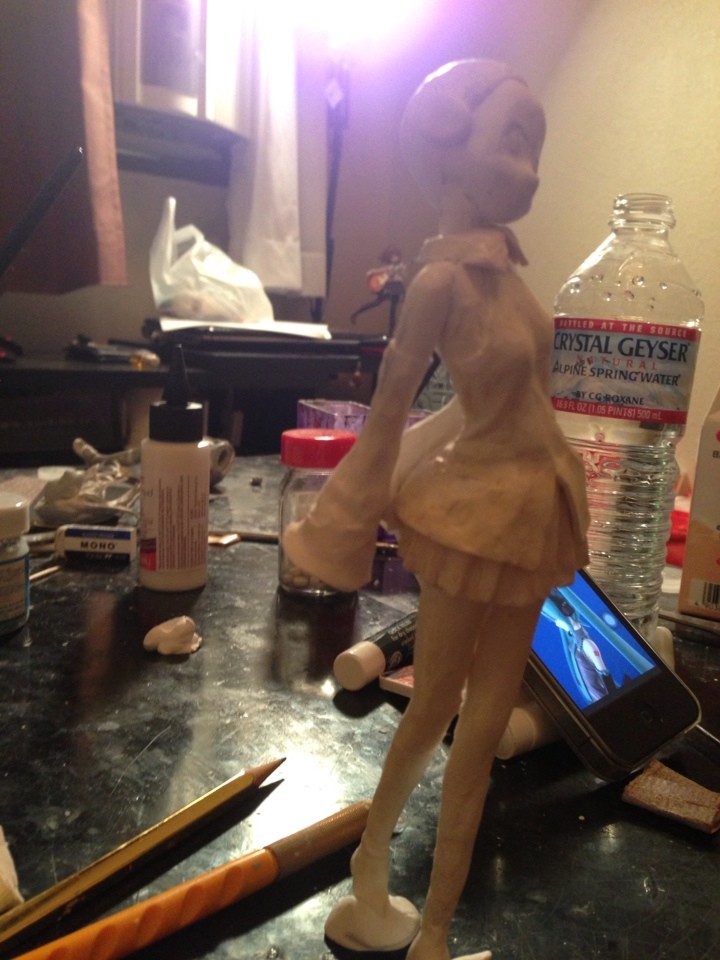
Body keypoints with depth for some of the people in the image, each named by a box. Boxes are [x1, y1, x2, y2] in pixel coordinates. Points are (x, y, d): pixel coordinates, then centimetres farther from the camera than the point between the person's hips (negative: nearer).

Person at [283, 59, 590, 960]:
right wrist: (353, 531, -9)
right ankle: (371, 874, 39)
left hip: (528, 509, 8)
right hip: (477, 511, -8)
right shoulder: (441, 278, -19)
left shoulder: (500, 262, 3)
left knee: (481, 729, 17)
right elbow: (390, 405, -16)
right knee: (432, 713, 10)